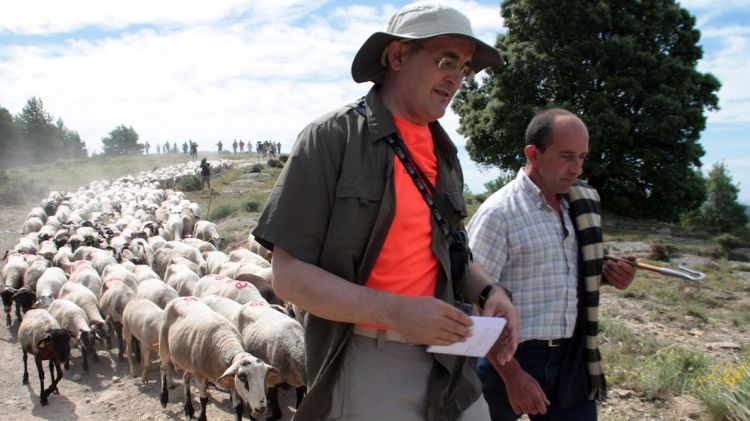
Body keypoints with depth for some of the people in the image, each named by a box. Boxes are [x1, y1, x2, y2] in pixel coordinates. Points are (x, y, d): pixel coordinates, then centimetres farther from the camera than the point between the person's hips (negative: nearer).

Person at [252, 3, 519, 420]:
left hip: (449, 361, 6)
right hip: (366, 362, -6)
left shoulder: (444, 151, 9)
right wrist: (394, 312, -24)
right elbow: (290, 275, -14)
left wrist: (489, 291, -2)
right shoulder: (333, 138, -11)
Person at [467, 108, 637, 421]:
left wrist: (604, 275, -1)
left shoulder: (576, 205, 6)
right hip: (512, 359, -5)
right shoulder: (498, 213, -16)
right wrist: (512, 374, -19)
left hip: (571, 359, 6)